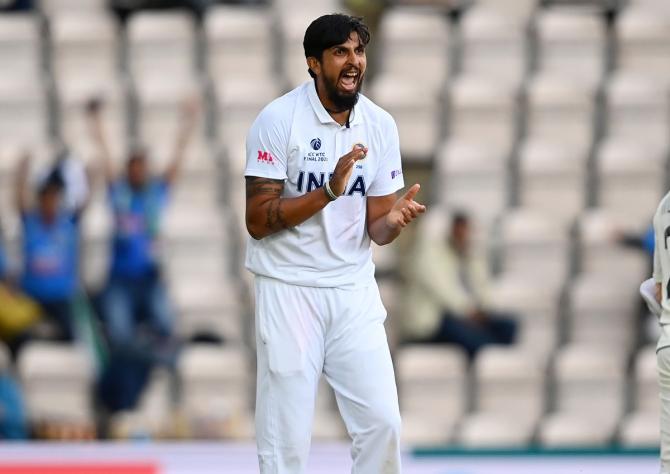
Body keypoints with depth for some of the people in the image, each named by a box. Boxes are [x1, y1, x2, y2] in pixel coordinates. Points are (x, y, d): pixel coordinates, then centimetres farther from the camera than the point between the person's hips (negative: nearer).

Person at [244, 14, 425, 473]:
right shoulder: (279, 119, -11)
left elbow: (374, 229, 4)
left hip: (354, 290, 4)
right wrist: (329, 190, -25)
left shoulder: (380, 125, 2)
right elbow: (257, 221, -14)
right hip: (289, 291, -4)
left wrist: (394, 219, -19)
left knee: (383, 423, -1)